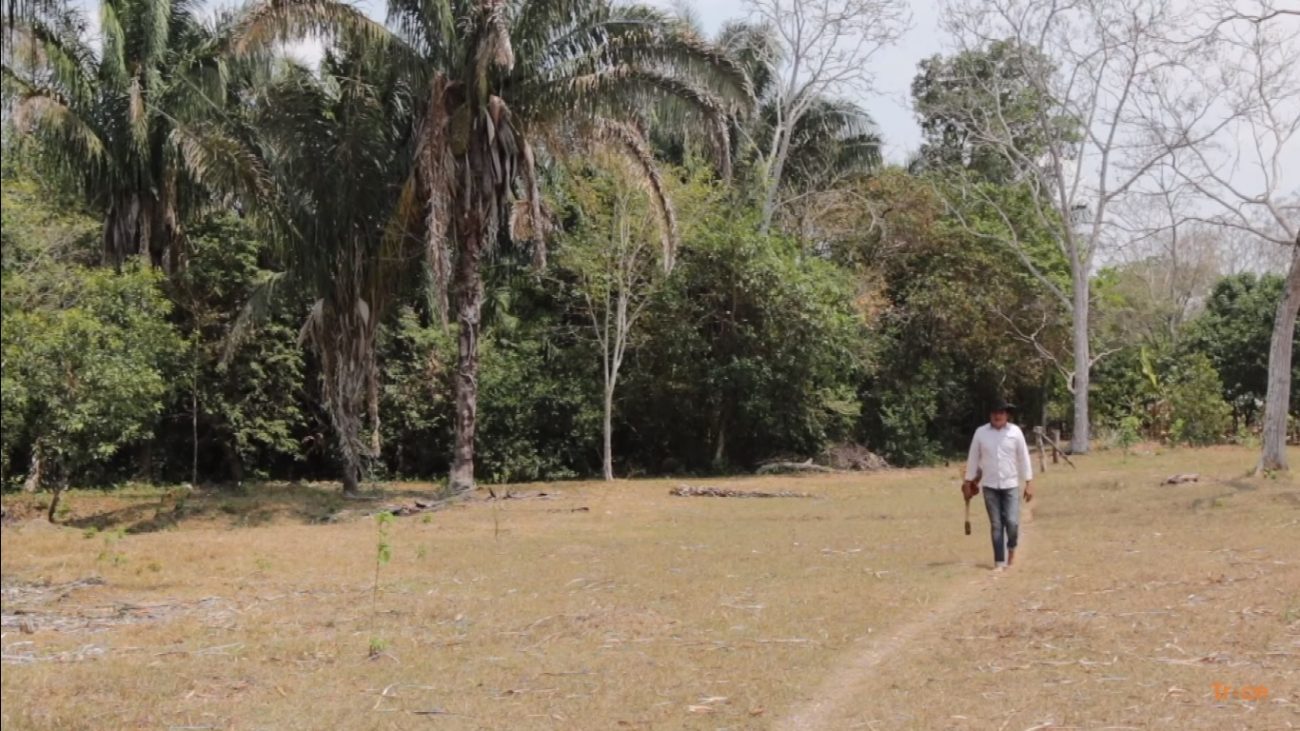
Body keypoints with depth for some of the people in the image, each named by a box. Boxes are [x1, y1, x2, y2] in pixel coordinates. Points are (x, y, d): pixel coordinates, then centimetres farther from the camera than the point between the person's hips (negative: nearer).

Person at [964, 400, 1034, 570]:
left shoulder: (1015, 432, -4)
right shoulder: (981, 432, -3)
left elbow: (1024, 458, 0)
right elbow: (973, 458, 5)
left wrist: (1029, 483, -2)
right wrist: (968, 482, 7)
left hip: (1011, 485, -1)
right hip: (989, 486, 1)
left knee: (1012, 523, -9)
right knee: (996, 525, 3)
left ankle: (1011, 548, 22)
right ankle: (999, 561, 11)